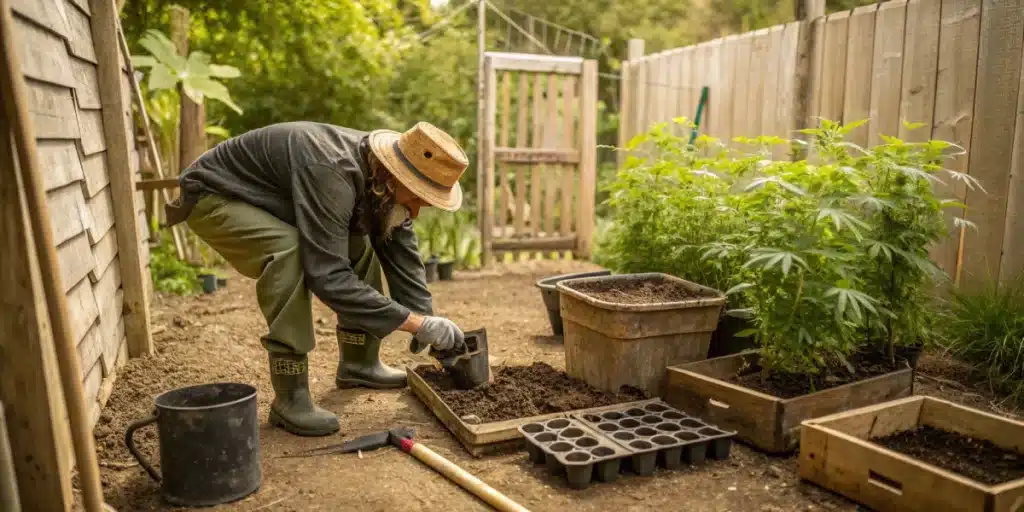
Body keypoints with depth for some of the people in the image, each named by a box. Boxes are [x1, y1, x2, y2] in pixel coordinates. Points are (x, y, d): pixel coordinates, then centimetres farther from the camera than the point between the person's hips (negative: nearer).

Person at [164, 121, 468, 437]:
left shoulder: (383, 179, -10)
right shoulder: (332, 173, -37)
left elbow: (402, 254, -2)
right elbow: (328, 277, -40)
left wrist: (427, 321, -9)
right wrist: (418, 323, -36)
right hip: (214, 197, -8)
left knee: (357, 245, 5)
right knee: (291, 253, -34)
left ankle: (358, 363, 18)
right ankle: (290, 397, -22)